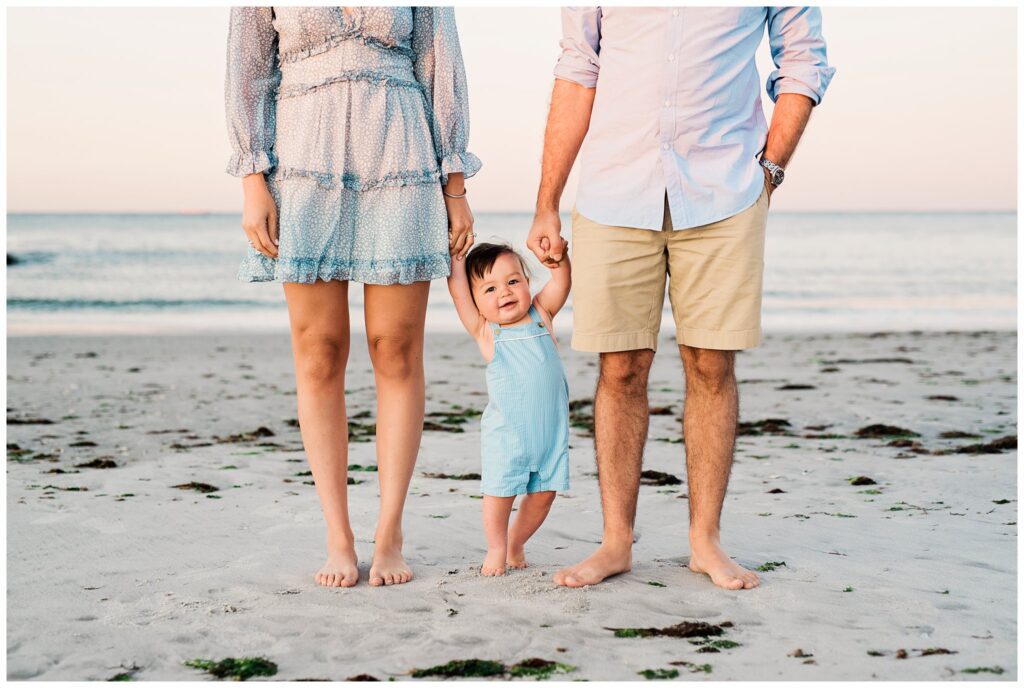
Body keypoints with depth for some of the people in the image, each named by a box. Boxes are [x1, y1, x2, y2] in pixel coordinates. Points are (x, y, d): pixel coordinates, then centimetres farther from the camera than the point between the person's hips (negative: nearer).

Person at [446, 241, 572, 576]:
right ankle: (496, 549, 23)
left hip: (552, 428, 3)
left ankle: (515, 544, 30)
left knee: (544, 492, 10)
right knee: (501, 491, 1)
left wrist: (558, 256, -18)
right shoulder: (485, 331, -4)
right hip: (506, 432, -3)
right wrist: (458, 254, -4)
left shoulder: (541, 314, 5)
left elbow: (562, 279, -1)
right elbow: (457, 289, -9)